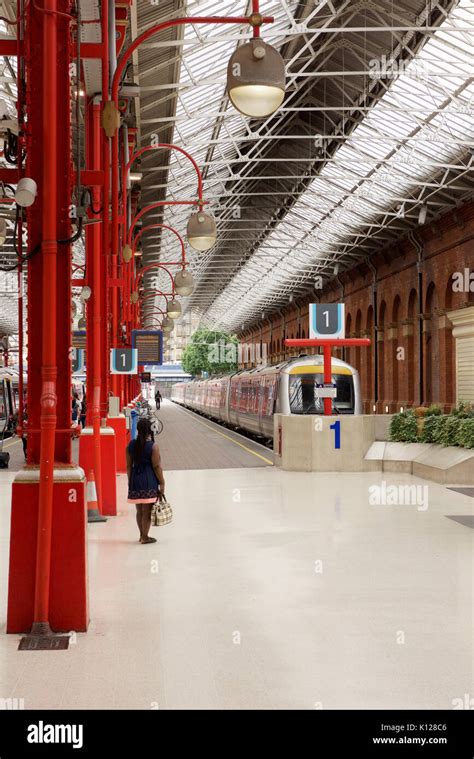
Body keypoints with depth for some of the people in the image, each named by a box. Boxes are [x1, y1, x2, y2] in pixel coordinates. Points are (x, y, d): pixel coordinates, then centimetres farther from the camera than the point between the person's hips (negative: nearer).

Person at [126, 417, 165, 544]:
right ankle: (145, 537, 7)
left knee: (139, 510, 16)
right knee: (147, 510, 2)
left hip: (135, 480, 5)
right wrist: (162, 483, -4)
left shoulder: (131, 445, 4)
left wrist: (131, 481, 16)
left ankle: (142, 535, 26)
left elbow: (129, 465, 8)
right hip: (149, 482, -5)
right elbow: (157, 466, -11)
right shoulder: (153, 446, -11)